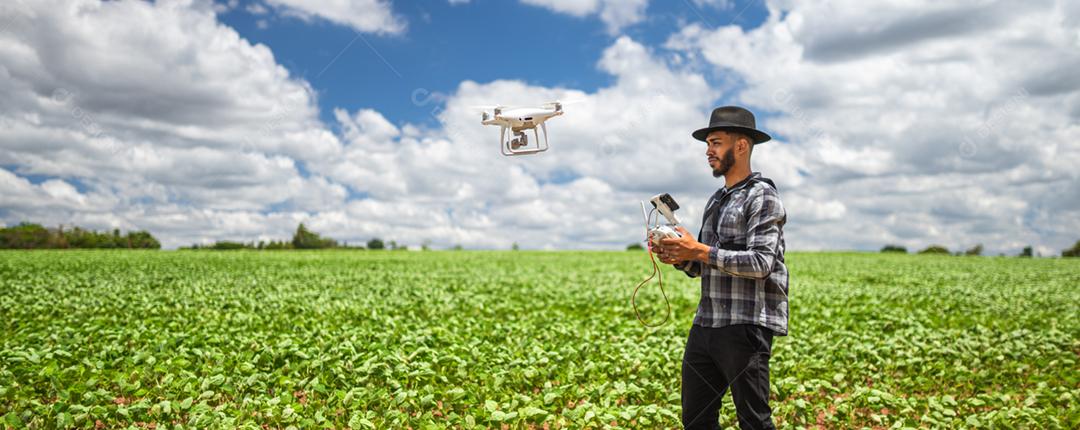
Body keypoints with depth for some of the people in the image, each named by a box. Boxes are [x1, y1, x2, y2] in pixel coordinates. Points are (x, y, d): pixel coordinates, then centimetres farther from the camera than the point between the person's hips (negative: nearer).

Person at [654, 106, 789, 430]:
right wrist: (681, 258, 0)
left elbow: (760, 263, -17)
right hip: (706, 325, 8)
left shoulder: (762, 196, -6)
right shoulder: (717, 200, 19)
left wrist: (700, 250, -20)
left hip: (746, 326, -8)